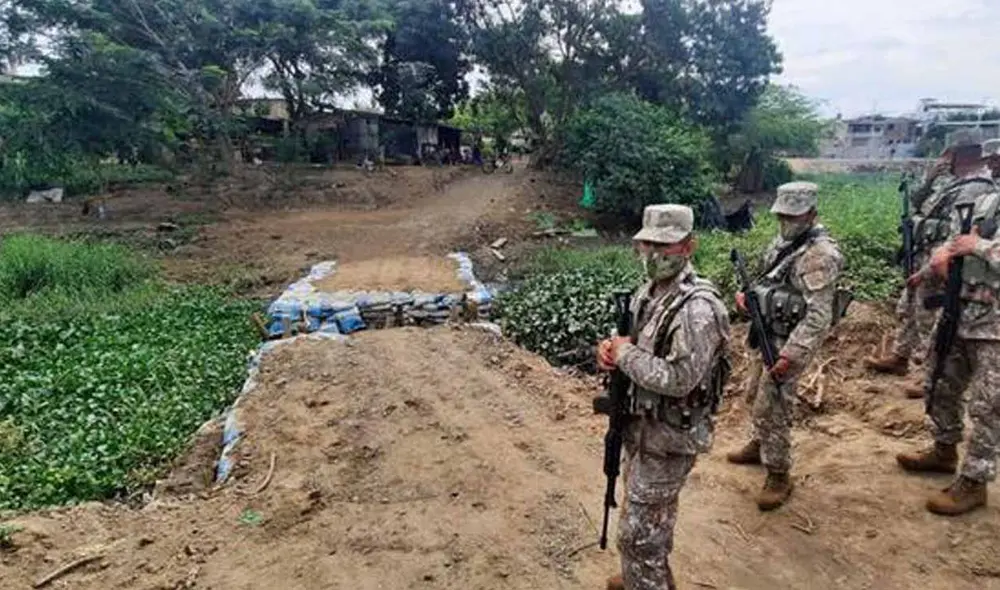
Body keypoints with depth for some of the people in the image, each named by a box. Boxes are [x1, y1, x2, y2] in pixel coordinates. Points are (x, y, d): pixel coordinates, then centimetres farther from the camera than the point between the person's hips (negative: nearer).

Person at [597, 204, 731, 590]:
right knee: (653, 516, 27)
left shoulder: (698, 308, -27)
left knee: (638, 531, 2)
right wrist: (610, 349, -8)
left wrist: (626, 354, -20)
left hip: (669, 437, -9)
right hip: (642, 425, 9)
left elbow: (678, 379, -32)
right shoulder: (649, 291, 3)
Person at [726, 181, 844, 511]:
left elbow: (819, 316, -27)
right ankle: (759, 445, 44)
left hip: (790, 342, -9)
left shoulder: (820, 255, -23)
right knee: (757, 395, 22)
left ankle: (778, 476, 12)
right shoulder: (784, 242, 6)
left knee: (772, 408, -4)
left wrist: (790, 355, -31)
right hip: (768, 335, 9)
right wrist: (748, 297, 0)